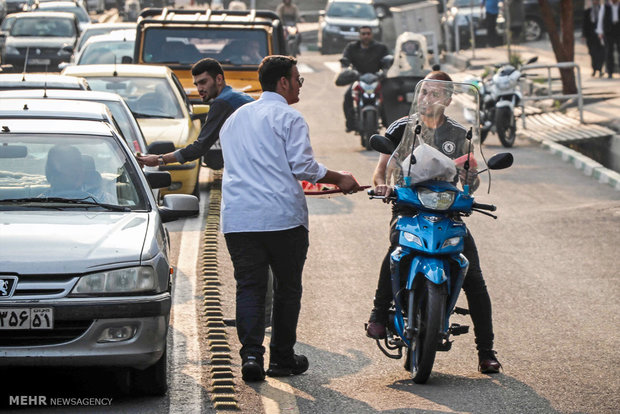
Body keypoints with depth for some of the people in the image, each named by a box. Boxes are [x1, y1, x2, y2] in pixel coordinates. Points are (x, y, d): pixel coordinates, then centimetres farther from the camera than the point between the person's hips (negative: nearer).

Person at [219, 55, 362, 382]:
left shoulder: (234, 119, 20)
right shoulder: (288, 118, -3)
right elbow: (303, 166, -10)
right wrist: (340, 180, 3)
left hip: (237, 217, 5)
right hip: (282, 216, -5)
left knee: (249, 287, 1)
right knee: (286, 287, 8)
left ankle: (251, 354, -15)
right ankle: (282, 358, 13)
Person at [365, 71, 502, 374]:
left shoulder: (458, 135, 13)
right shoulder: (402, 128, 8)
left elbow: (472, 174, 9)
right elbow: (380, 170, 2)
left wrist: (470, 181, -16)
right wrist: (382, 185, -21)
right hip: (407, 208, -2)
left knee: (473, 278, -12)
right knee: (398, 245, -37)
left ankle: (486, 351, -4)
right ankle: (379, 314, -24)